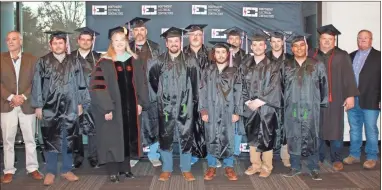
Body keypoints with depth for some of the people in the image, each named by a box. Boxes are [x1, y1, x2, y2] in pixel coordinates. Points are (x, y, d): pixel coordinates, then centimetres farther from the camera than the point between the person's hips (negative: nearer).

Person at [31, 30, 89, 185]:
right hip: (50, 108, -1)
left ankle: (66, 170, 21)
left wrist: (80, 104, 4)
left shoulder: (74, 63, 5)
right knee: (50, 140, 5)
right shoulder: (43, 62, 0)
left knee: (68, 140, 8)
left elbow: (80, 84, 8)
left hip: (69, 107, 2)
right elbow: (37, 85, -1)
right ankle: (50, 172, 16)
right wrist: (38, 106, -4)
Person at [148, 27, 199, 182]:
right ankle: (166, 169, 18)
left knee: (186, 137, 4)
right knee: (165, 138, 6)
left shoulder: (190, 62, 0)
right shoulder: (158, 62, 1)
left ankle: (186, 169, 16)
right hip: (165, 107, 1)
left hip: (185, 107, 0)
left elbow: (195, 84, 4)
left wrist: (192, 100, 6)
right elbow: (152, 80, 14)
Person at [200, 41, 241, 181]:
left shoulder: (233, 72, 5)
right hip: (211, 111, 1)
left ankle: (229, 166, 15)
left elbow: (238, 93, 3)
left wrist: (237, 111, -4)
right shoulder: (208, 71, 6)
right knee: (211, 139, 5)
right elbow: (203, 92, 4)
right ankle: (211, 166, 15)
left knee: (228, 139, 3)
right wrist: (203, 110, -4)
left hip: (228, 111, 0)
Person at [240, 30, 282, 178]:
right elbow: (241, 86, 5)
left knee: (266, 138, 2)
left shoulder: (272, 66, -3)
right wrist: (247, 101, -8)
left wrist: (258, 101, -14)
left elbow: (274, 88, -9)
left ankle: (267, 166, 17)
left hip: (266, 108, -3)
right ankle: (255, 164, 25)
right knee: (252, 137, 11)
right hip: (250, 108, 3)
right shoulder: (245, 65, 6)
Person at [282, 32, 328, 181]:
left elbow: (324, 85, 4)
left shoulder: (317, 66, 0)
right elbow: (281, 86, 10)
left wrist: (323, 102, 4)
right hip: (292, 109, 2)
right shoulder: (286, 67, 4)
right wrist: (285, 102, 10)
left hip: (311, 109, -1)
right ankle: (295, 167, 19)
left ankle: (314, 168, 15)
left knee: (311, 138, 4)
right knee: (293, 138, 7)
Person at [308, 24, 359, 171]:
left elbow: (348, 77, -3)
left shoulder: (342, 56, 1)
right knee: (317, 129, 8)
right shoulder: (311, 55, 8)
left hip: (334, 99, -2)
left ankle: (336, 159, 13)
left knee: (335, 130, 1)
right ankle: (319, 157, 21)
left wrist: (350, 95, -10)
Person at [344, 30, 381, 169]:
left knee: (371, 130, 4)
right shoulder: (351, 56, 12)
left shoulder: (378, 56, -1)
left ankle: (372, 157, 16)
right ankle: (354, 155, 23)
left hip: (370, 101, -4)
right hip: (352, 100, 4)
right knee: (354, 130, 12)